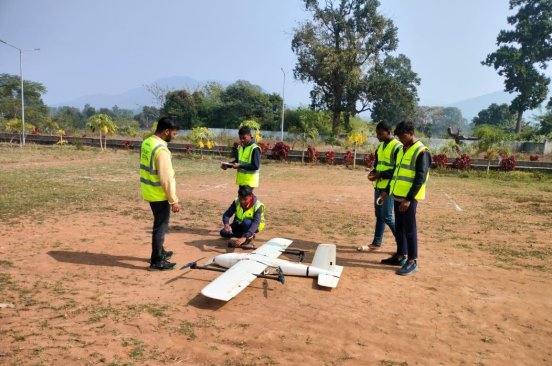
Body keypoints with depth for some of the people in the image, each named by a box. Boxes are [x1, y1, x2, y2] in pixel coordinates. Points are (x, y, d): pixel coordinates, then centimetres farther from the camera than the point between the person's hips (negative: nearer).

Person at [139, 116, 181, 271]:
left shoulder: (147, 142, 6)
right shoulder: (161, 149, -23)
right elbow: (166, 178, -23)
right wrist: (174, 200, -17)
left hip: (150, 191, 9)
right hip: (160, 194, -9)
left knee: (160, 224, 23)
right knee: (161, 226, 3)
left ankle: (160, 252, 38)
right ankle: (157, 261, 13)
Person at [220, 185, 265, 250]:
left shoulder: (257, 206, -29)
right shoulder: (236, 202, -18)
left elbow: (256, 223, -40)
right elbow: (227, 214, -19)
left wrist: (245, 237, -52)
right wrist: (226, 224, -43)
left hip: (252, 226, -4)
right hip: (239, 224, 4)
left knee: (246, 222, -38)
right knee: (223, 232, -18)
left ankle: (250, 238, -10)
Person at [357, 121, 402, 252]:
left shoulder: (397, 147, -13)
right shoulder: (381, 146, 13)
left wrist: (380, 175, -20)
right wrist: (373, 172, 1)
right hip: (378, 186, 8)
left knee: (387, 216, -5)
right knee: (379, 215, 13)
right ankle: (376, 243, 21)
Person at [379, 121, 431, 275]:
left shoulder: (421, 152, -12)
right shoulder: (402, 150, 14)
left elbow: (420, 179, -17)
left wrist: (409, 199, -21)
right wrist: (387, 191, 17)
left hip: (409, 198, -8)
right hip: (398, 195, 8)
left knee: (409, 229, -3)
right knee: (399, 227, 14)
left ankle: (412, 261, 6)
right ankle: (401, 256, 25)